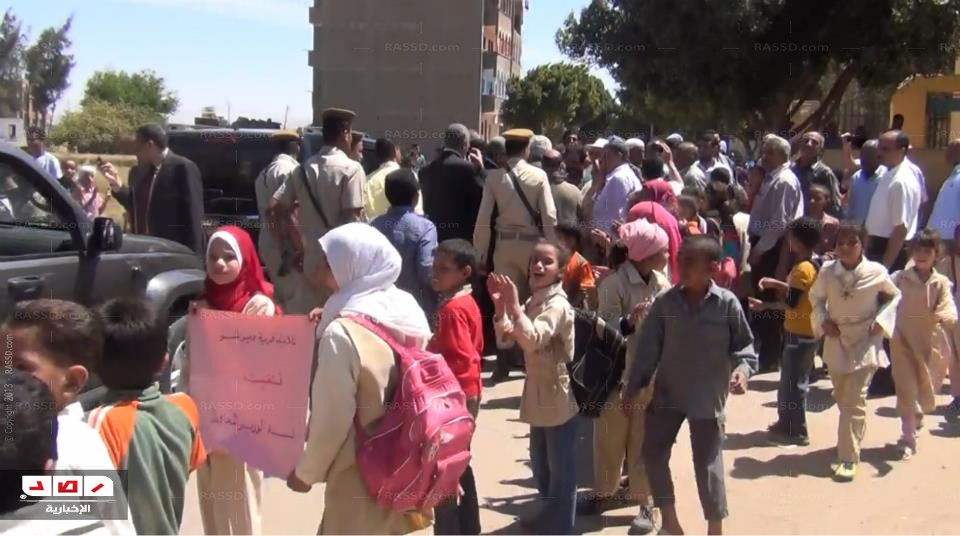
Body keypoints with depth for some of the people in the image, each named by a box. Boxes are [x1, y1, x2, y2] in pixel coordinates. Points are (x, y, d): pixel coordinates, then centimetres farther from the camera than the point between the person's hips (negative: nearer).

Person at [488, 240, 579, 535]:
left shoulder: (557, 304, -19)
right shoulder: (532, 302, 9)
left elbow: (532, 340, -33)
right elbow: (505, 338, 7)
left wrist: (513, 305, -35)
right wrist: (500, 306, -6)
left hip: (559, 395, -9)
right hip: (538, 393, 9)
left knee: (560, 466, 2)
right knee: (540, 463, 21)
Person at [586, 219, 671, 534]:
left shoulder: (662, 283, 1)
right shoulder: (615, 282, -13)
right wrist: (629, 322, -34)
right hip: (618, 373, -3)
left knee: (645, 440, 10)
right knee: (610, 437, 11)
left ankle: (644, 502, 20)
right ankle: (604, 493, 30)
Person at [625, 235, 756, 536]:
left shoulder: (727, 303, -11)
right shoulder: (665, 303, -5)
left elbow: (744, 344, -1)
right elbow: (648, 348, -1)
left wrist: (743, 368, -21)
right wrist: (633, 388, -1)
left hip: (708, 397, -3)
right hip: (667, 394, 3)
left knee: (708, 463, 5)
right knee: (653, 453, 7)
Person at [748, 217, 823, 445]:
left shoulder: (803, 268, -21)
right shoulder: (815, 264, 8)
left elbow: (791, 302, -22)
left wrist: (764, 305, -16)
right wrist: (775, 283, 10)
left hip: (800, 334, -10)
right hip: (807, 331, 10)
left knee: (794, 382, -1)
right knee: (791, 379, 19)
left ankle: (796, 432, 6)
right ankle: (787, 422, 29)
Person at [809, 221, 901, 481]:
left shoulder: (876, 272, -14)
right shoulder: (827, 271, -9)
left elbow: (894, 296, 4)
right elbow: (816, 297, 8)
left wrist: (881, 321, -9)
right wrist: (823, 321, -7)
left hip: (865, 343, -3)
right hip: (836, 341, 3)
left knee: (854, 400, -8)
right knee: (842, 398, 17)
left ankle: (849, 458, -2)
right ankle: (851, 442, 42)